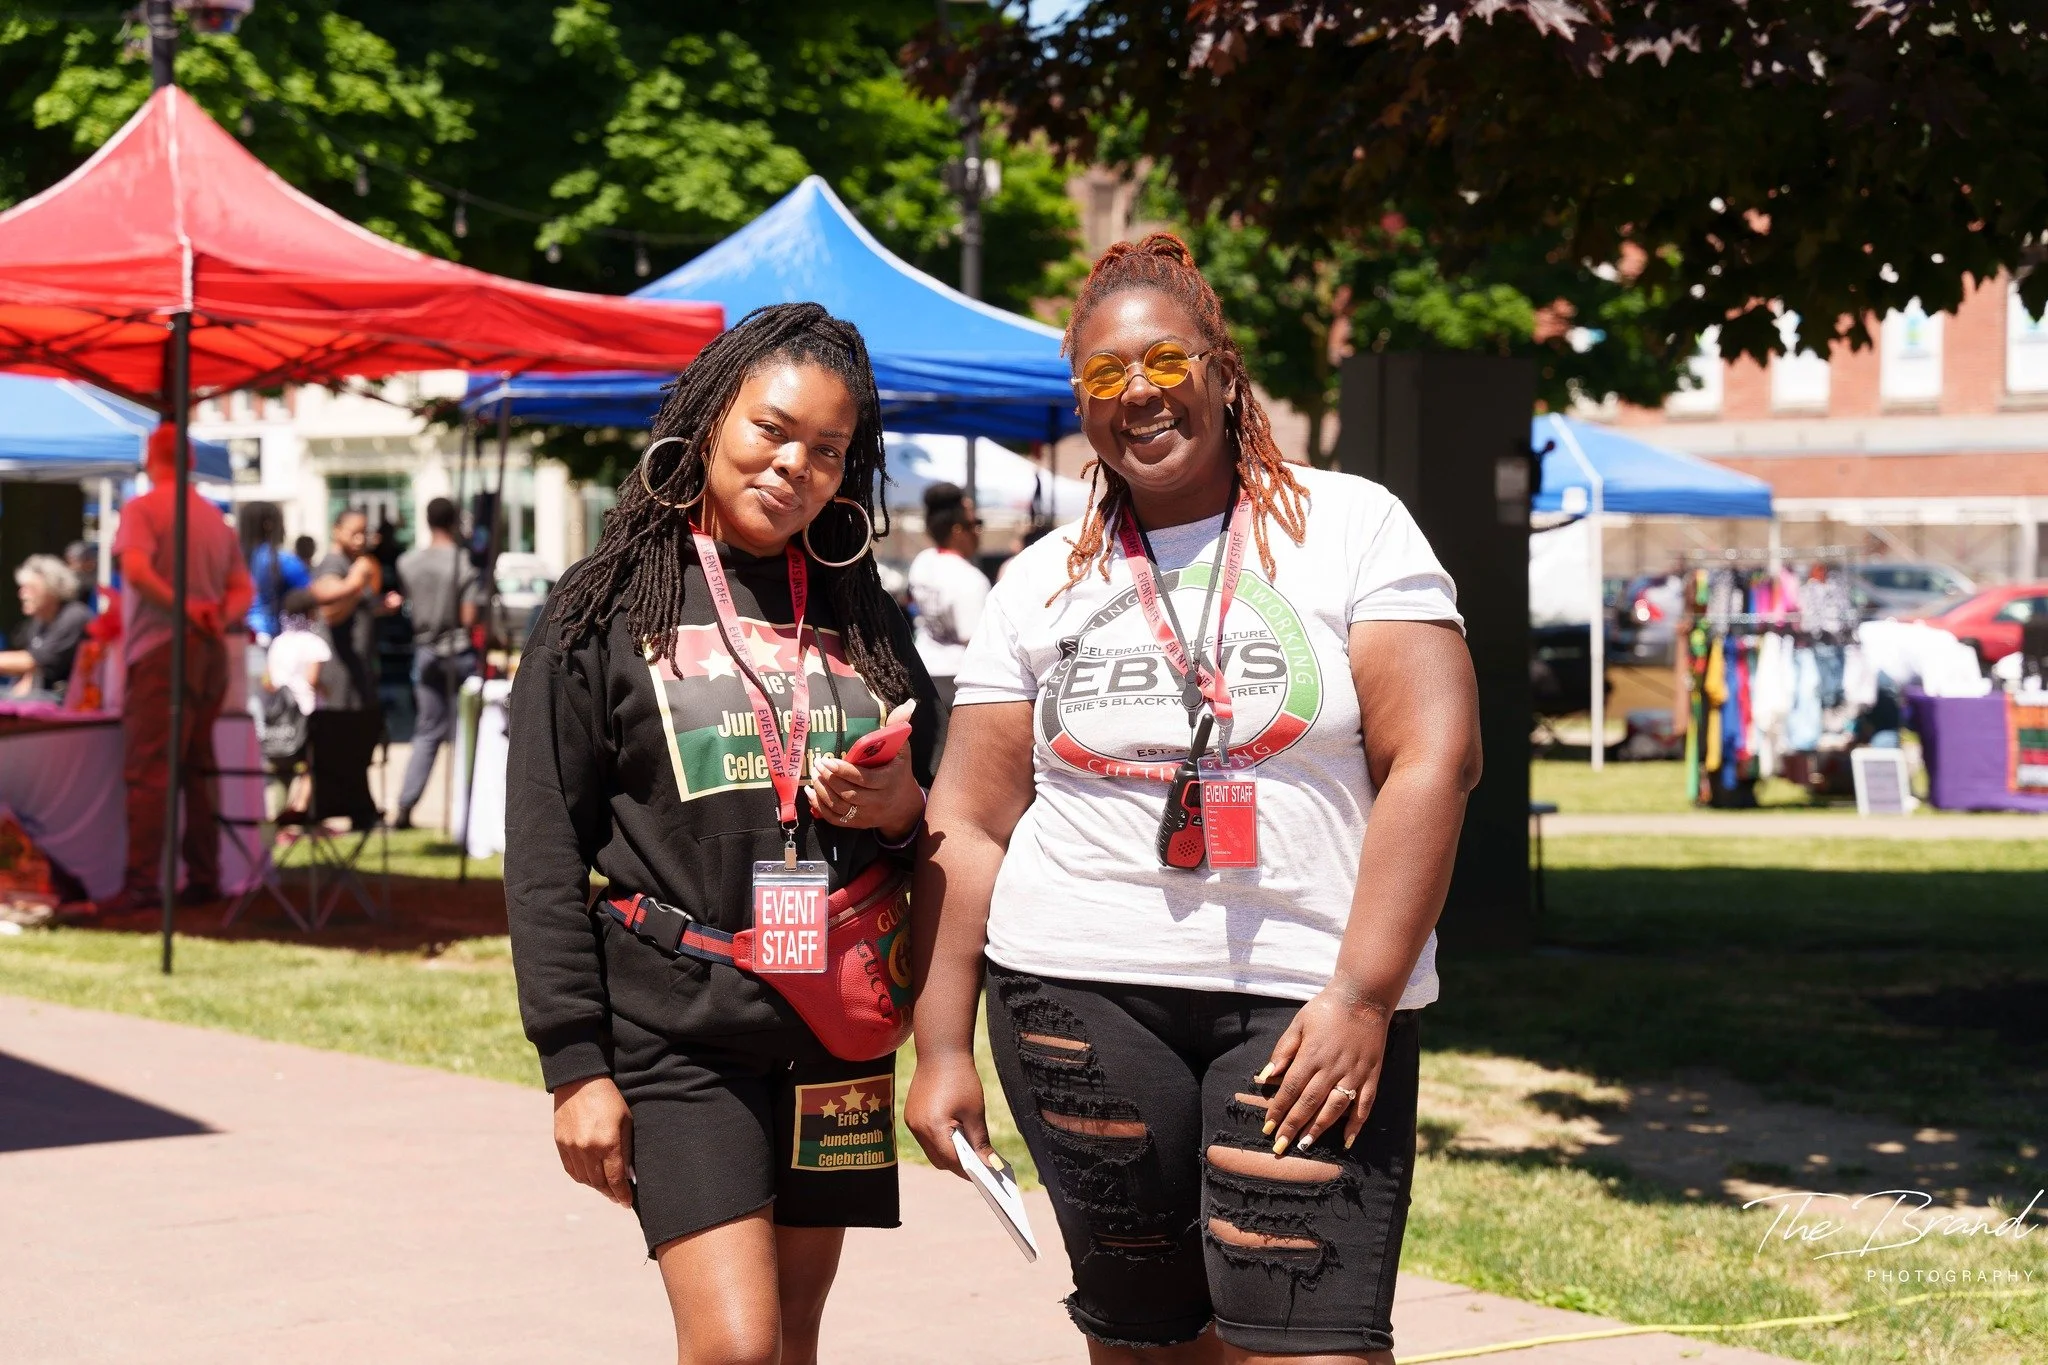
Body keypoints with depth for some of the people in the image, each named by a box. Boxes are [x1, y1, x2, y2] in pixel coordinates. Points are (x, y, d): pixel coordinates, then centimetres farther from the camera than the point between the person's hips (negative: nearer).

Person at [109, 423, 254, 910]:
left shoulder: (142, 509, -6)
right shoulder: (216, 517, 15)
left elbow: (136, 570, -23)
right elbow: (243, 590, 13)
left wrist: (184, 606, -15)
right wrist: (219, 617, -3)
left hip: (163, 650, -7)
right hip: (211, 651, 7)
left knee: (148, 772, -8)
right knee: (196, 770, 13)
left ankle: (143, 884, -13)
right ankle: (203, 878, 14)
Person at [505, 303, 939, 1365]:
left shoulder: (866, 618, 10)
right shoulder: (605, 611, -1)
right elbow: (544, 856, -3)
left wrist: (902, 808, -6)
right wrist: (575, 1065, -9)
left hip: (837, 1032, 4)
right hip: (677, 1033, -4)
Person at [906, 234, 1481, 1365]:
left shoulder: (1351, 528, 2)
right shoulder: (1041, 585, 11)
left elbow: (1435, 758, -6)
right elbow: (969, 827, 11)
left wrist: (1363, 995, -14)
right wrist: (940, 1049, 4)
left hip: (1309, 999, -3)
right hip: (1081, 990, 3)